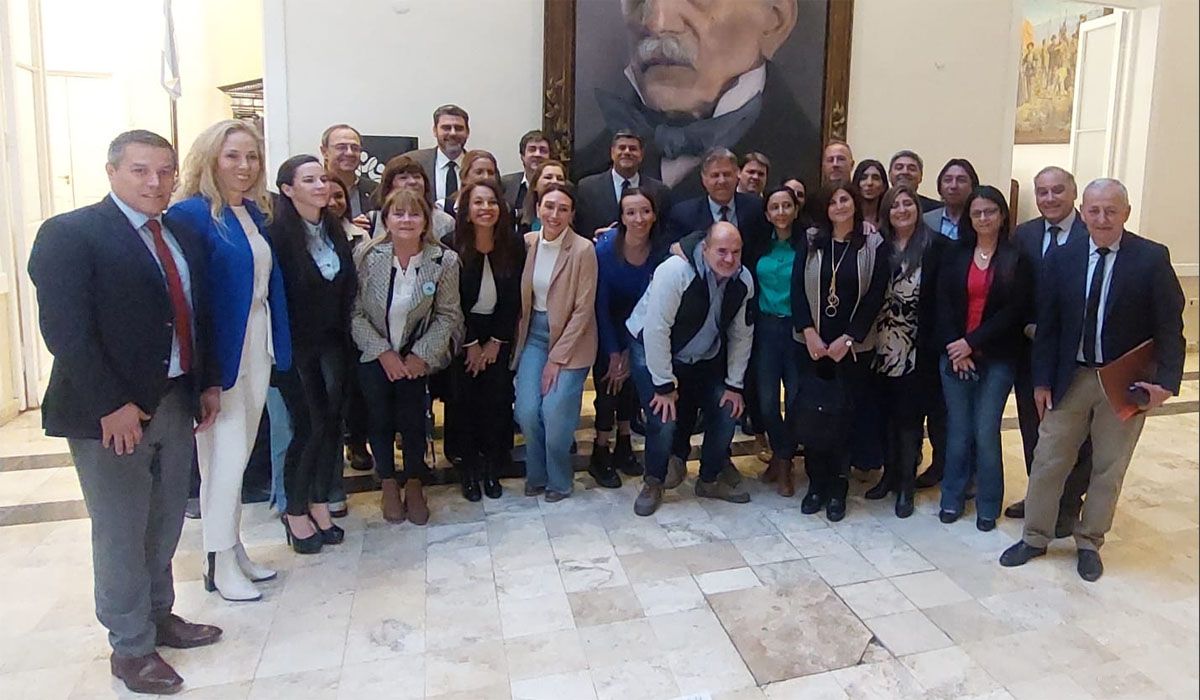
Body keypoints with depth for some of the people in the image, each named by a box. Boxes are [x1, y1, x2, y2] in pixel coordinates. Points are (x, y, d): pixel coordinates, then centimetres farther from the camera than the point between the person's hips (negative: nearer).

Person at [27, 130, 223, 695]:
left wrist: (209, 383, 10)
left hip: (176, 403, 6)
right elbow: (64, 330, -17)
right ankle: (130, 647, 24)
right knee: (121, 533, 7)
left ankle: (159, 617, 37)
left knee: (165, 524, 17)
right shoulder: (69, 233, -10)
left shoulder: (183, 238, 11)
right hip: (111, 411, -6)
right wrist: (110, 405, -20)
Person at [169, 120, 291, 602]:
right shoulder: (192, 213, -11)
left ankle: (235, 548, 27)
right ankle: (220, 564, 14)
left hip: (256, 347, 7)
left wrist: (279, 346, 9)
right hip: (218, 353, -7)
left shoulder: (256, 213, 11)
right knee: (226, 455, 0)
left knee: (240, 453, 14)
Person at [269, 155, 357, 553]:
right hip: (295, 345, -5)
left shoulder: (334, 229, 7)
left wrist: (345, 333, 4)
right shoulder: (278, 235, -13)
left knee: (332, 422, 6)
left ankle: (320, 504, 22)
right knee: (310, 426, -3)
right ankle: (295, 512, 16)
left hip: (333, 342, 6)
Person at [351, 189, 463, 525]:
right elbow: (356, 313, -8)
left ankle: (414, 483, 17)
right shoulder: (368, 257, -11)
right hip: (375, 353, 1)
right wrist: (383, 352, -13)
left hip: (417, 355, 0)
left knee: (412, 418, -8)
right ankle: (388, 484, 20)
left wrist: (421, 355, -13)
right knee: (380, 418, -4)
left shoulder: (444, 261, -11)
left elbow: (447, 316, -7)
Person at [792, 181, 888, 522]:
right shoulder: (812, 243, 6)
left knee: (844, 416, 2)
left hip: (854, 347, -1)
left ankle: (838, 487, 15)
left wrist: (847, 340, -11)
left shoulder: (874, 245, 0)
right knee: (810, 414, -1)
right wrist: (809, 334, -10)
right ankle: (816, 483, 14)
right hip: (814, 344, 2)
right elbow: (797, 290, 0)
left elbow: (875, 297, -5)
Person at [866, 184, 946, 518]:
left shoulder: (935, 245, -3)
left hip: (917, 347, -3)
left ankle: (906, 484, 15)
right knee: (886, 412, 10)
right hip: (883, 345, 3)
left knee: (909, 415, 2)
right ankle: (889, 474, 26)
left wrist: (937, 341, -10)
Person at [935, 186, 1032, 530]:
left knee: (986, 432, -1)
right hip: (955, 355, 2)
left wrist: (972, 342, -10)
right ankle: (952, 498, 20)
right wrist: (955, 349, -8)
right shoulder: (955, 254, 7)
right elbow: (943, 304, 1)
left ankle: (988, 506, 15)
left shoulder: (1017, 258, 0)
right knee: (958, 430, 7)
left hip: (996, 359, -2)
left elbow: (1015, 310, -6)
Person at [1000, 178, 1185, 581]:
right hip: (1071, 378, 2)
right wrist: (1042, 380, -1)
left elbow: (1169, 327, -7)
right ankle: (1034, 537, 23)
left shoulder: (1152, 258, -7)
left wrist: (1166, 381, -17)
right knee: (1047, 460, 8)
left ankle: (1090, 543, 28)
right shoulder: (1061, 258, -1)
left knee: (1108, 469, 11)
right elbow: (1047, 324, 1)